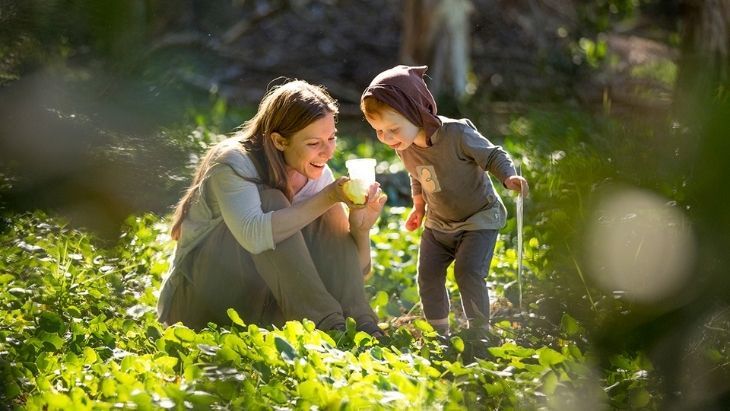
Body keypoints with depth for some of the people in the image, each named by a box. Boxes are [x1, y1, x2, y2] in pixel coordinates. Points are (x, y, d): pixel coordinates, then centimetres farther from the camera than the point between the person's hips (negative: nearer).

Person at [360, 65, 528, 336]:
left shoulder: (457, 134, -30)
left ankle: (479, 331, -3)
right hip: (438, 222, 6)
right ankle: (438, 332, 17)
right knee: (428, 274, 2)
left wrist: (510, 177, -36)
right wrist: (419, 207, 19)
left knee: (468, 272, -19)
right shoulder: (404, 147, -9)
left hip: (479, 217, -6)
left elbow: (492, 156, -19)